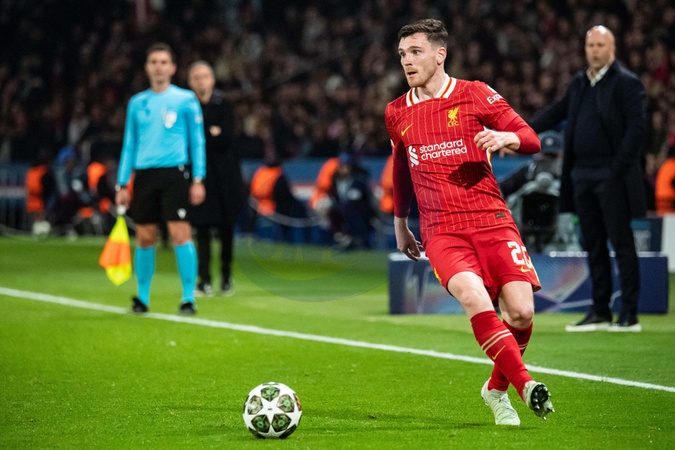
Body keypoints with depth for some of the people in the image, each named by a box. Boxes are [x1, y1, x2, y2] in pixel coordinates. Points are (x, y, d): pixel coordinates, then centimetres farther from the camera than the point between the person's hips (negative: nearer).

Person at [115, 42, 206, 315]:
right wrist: (122, 185, 10)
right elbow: (129, 144, 16)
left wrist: (198, 180, -5)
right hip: (144, 175, 3)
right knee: (145, 239, 6)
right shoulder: (137, 103, 13)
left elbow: (197, 141, 3)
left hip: (175, 173, -3)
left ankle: (188, 298, -6)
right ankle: (142, 298, 16)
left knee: (180, 235, -10)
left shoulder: (186, 100, 3)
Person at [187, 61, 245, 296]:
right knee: (202, 227, -4)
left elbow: (226, 140, -8)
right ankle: (204, 280, -2)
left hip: (223, 173, 0)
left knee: (226, 227, 1)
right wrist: (210, 134, -8)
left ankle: (226, 277, 11)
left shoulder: (223, 105, 0)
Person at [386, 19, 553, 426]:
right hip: (441, 230, 1)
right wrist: (400, 223, 33)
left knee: (520, 311, -13)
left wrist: (507, 137, -18)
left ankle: (497, 388, 14)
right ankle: (525, 385, -26)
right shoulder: (397, 113, 13)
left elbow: (531, 140, 4)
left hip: (491, 220, -1)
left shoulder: (475, 95, 3)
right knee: (473, 296, -29)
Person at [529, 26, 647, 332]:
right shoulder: (579, 83, 15)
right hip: (582, 177, 7)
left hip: (612, 178, -7)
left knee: (622, 244, -4)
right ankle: (600, 312, 17)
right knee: (594, 246, 10)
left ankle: (629, 315, -2)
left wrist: (618, 168, -17)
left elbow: (637, 128, -12)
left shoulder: (626, 83, -6)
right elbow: (557, 112, 23)